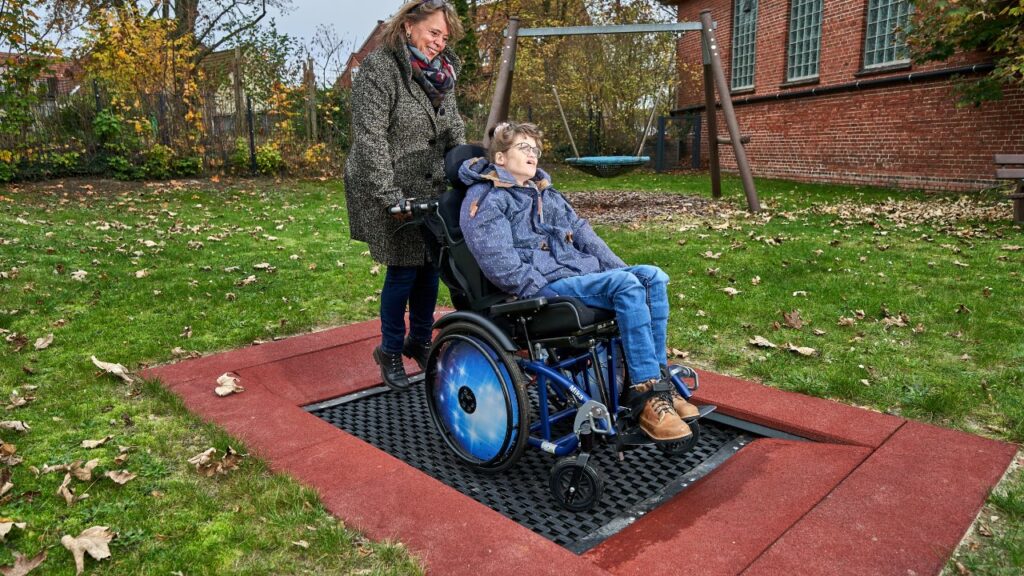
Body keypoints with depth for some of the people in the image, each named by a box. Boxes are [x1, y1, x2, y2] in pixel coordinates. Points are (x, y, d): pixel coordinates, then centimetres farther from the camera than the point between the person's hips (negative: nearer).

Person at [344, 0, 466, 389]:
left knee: (430, 266, 9)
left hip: (430, 189, 6)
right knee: (404, 270, -3)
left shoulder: (442, 71, 9)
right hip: (391, 190, -6)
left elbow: (454, 127, 12)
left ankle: (420, 341, 28)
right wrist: (391, 197, -23)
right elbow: (370, 138, -19)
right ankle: (390, 350, 18)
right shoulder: (379, 68, -13)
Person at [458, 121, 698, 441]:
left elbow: (583, 234, 21)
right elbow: (499, 263, -14)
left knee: (653, 277, -11)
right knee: (627, 286, -27)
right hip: (543, 286, -8)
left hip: (582, 271, 8)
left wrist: (621, 269, 8)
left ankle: (658, 382, -7)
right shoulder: (485, 199, -1)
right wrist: (546, 293, -20)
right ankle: (647, 402, -24)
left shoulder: (545, 193, 26)